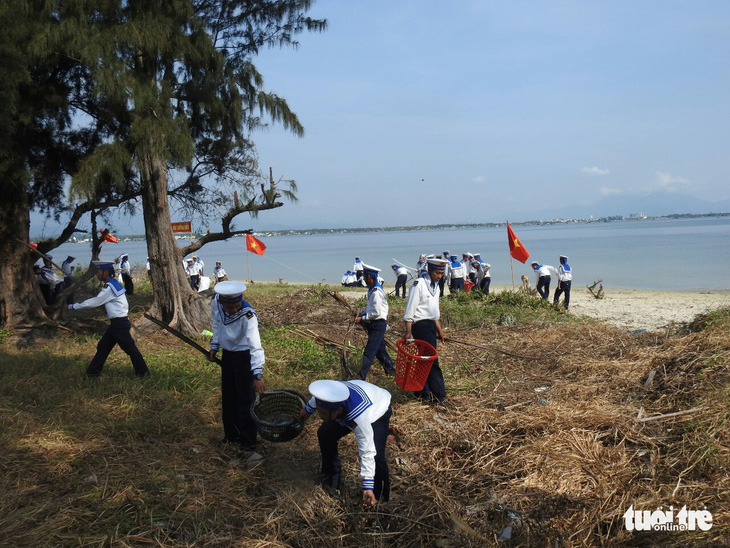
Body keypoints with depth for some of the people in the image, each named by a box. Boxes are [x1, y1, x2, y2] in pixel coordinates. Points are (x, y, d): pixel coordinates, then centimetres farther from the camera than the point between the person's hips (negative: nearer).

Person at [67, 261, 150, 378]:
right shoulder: (113, 284, 11)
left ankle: (143, 372, 8)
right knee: (103, 346, 15)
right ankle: (93, 371, 24)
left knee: (130, 348, -1)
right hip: (117, 322, 10)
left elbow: (95, 302, -14)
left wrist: (74, 306, -5)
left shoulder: (110, 287, -18)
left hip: (119, 324, -10)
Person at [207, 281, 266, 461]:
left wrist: (258, 375, -41)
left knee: (245, 400, -5)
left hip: (244, 356, -6)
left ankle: (249, 446, 4)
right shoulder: (215, 304, -15)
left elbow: (255, 346, -34)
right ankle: (231, 436, 36)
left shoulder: (248, 316, -30)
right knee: (228, 398, 17)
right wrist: (214, 347, 3)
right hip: (227, 354, 6)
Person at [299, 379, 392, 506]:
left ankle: (380, 498, 1)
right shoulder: (328, 396, -32)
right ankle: (332, 478, 25)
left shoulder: (359, 418, -48)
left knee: (376, 456, -24)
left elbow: (367, 452, -41)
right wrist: (308, 409, 17)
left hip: (378, 410, -6)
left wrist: (368, 487, -37)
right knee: (325, 434, 3)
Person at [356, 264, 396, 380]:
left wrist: (362, 319, -15)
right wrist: (360, 313, 8)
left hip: (378, 324, -10)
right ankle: (390, 369, 31)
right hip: (375, 324, 10)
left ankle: (361, 377, -1)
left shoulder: (376, 292, -22)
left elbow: (376, 312, -24)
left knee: (369, 352, -5)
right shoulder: (372, 289, 9)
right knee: (379, 348, 19)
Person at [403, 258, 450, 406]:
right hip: (421, 325, -9)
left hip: (431, 325, 9)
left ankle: (423, 393, 20)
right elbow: (409, 310, -15)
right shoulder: (419, 284, -12)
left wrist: (439, 330, 22)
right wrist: (408, 332, -19)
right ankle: (439, 396, -3)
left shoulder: (435, 287, 15)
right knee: (432, 360, -7)